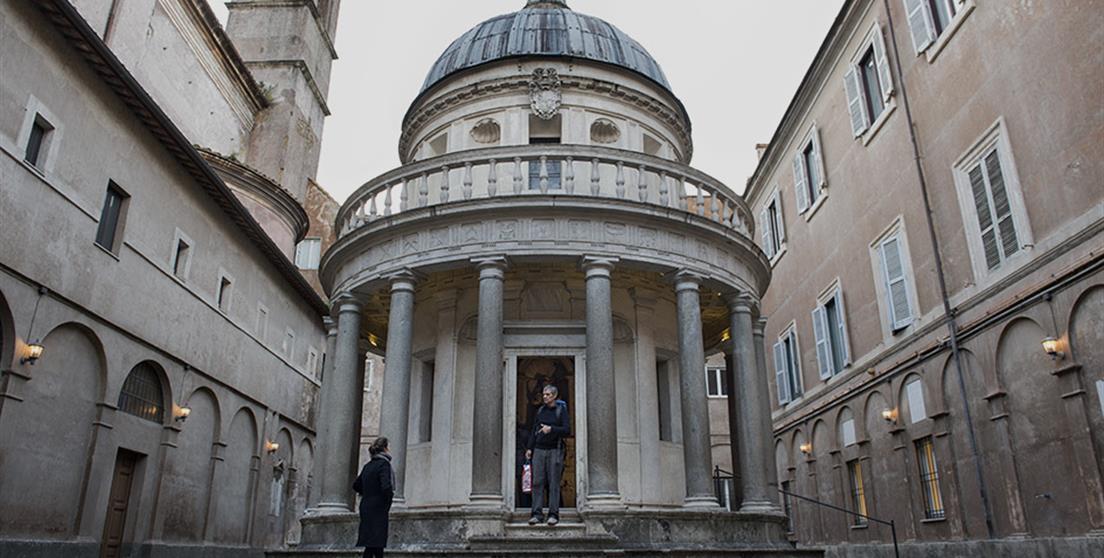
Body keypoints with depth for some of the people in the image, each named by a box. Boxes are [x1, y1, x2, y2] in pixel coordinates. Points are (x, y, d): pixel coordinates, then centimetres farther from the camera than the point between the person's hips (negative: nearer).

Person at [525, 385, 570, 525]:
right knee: (537, 482, -1)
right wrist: (530, 448, 9)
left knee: (554, 483, -2)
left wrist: (551, 429, -17)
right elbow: (534, 430, 16)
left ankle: (553, 514, 3)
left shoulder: (561, 409, 1)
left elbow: (567, 430, -6)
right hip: (539, 450, 4)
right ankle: (537, 513, 2)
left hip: (555, 450, -3)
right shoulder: (540, 410, 14)